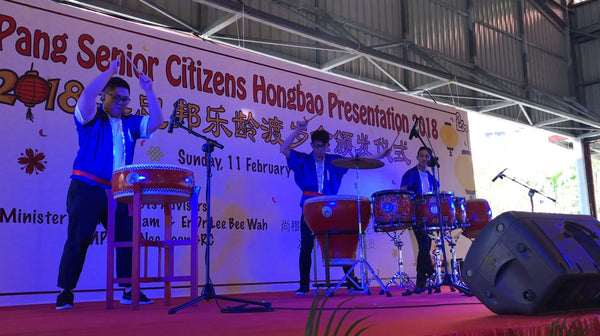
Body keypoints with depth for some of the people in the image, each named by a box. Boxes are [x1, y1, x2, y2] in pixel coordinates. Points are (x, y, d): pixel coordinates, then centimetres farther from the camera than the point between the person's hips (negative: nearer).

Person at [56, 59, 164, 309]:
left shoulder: (130, 124, 15)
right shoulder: (91, 118, 2)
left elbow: (156, 122, 6)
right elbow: (87, 95, -17)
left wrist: (148, 91, -1)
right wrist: (110, 71, -12)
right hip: (87, 190, -4)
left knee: (128, 239, 1)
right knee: (78, 239, -3)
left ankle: (129, 290, 10)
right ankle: (65, 292, 5)